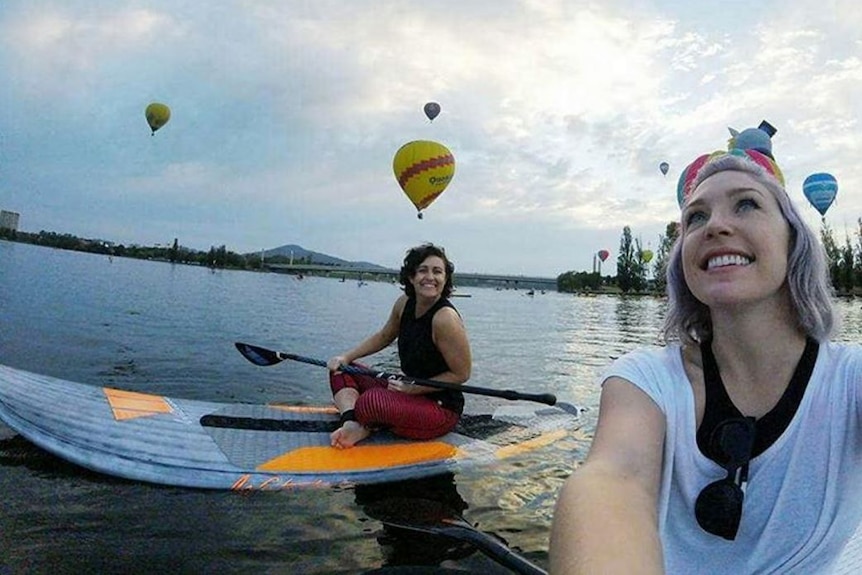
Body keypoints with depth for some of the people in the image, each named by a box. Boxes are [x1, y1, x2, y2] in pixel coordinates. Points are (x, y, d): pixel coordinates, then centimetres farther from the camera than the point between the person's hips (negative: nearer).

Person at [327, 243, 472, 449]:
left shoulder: (445, 318, -23)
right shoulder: (405, 303, 0)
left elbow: (461, 374, -18)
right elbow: (383, 337, 18)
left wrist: (414, 389, -19)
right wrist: (346, 357, 8)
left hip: (442, 409, -9)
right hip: (411, 391, 9)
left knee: (370, 402, -35)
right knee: (340, 371, 8)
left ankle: (367, 426, -1)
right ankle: (352, 424, -16)